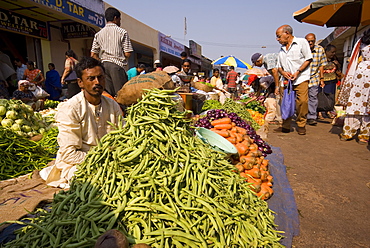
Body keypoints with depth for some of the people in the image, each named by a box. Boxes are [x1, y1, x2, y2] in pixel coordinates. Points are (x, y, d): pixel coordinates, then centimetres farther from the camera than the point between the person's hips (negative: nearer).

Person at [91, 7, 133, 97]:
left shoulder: (98, 34, 14)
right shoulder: (122, 32, 0)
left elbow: (93, 54, 11)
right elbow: (127, 53, -6)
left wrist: (102, 64, 17)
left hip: (104, 65, 6)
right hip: (117, 66, -5)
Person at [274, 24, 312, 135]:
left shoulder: (302, 42, 5)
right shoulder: (282, 49, 21)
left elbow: (308, 59, 0)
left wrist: (297, 72, -12)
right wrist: (283, 72, -4)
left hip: (301, 78, -4)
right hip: (286, 80, 5)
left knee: (302, 101, -12)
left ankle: (301, 125, 2)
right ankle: (286, 126, 6)